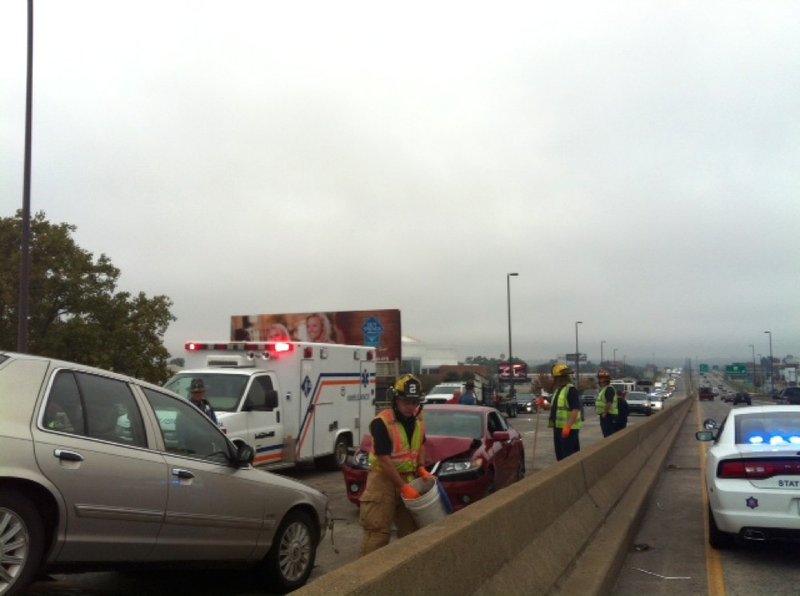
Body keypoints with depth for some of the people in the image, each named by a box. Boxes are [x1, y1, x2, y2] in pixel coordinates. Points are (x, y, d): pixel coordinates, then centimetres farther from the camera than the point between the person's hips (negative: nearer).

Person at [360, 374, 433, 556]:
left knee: (410, 528, 15)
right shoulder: (382, 423, -22)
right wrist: (403, 487, -21)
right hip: (383, 479, -7)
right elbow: (384, 460, -22)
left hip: (408, 477, 7)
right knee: (378, 531, -6)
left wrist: (421, 468, 1)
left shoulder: (418, 419, 0)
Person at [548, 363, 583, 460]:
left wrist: (567, 426, -27)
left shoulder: (571, 389, -15)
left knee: (569, 455, -9)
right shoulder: (558, 390, 16)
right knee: (560, 455, 15)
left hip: (568, 428, -10)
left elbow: (575, 410, -22)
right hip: (558, 427, 10)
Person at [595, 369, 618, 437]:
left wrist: (604, 413, -21)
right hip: (605, 416, 11)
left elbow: (609, 403, -25)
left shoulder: (609, 389, -16)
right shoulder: (603, 389, 19)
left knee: (608, 435, -12)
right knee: (606, 435, 15)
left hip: (608, 415, -11)